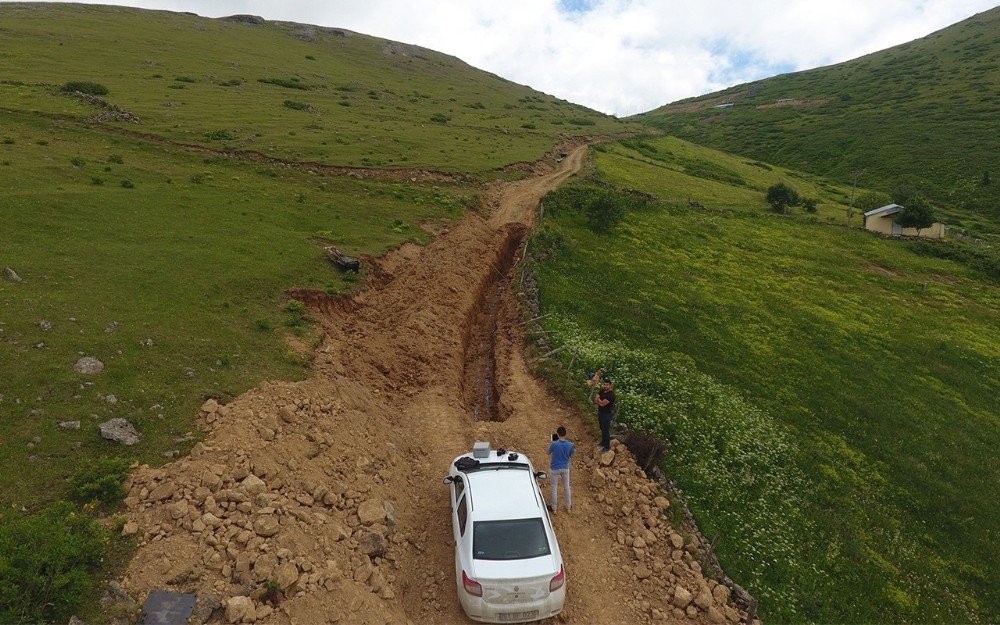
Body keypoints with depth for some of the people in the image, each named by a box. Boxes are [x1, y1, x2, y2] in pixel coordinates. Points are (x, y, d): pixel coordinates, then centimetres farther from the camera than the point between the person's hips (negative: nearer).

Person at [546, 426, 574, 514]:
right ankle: (568, 507, 33)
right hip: (565, 468, 3)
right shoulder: (570, 445, -14)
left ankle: (553, 508, 26)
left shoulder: (554, 444, -24)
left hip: (555, 469, -3)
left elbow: (548, 452, -6)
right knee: (566, 487, 20)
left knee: (554, 488, 13)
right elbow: (571, 455, 4)